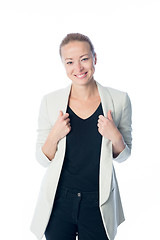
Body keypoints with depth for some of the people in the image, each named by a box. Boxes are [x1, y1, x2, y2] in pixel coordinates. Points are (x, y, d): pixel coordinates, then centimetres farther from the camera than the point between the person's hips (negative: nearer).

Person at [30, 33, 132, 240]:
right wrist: (55, 136, -19)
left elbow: (123, 156, 3)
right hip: (59, 200, 0)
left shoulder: (119, 99, -7)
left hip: (98, 203, 0)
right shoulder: (50, 101, -7)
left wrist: (115, 137, -18)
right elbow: (43, 159, -1)